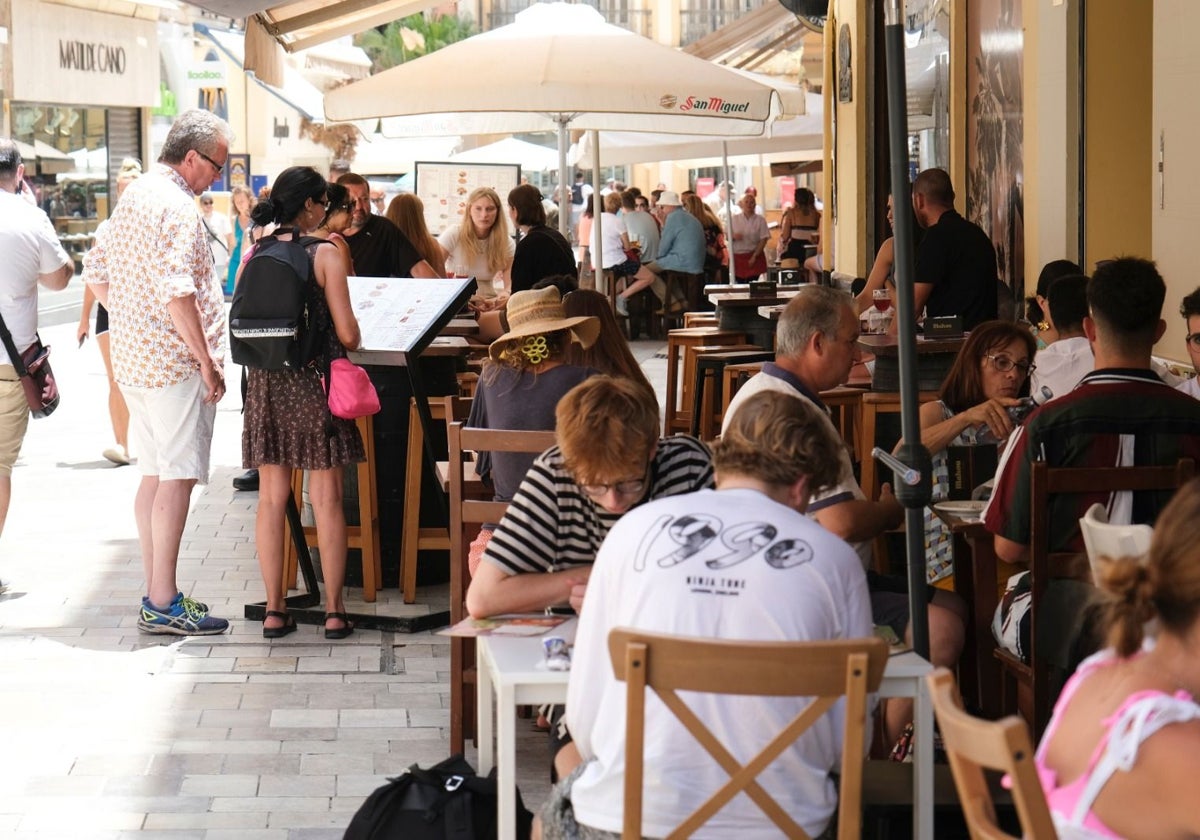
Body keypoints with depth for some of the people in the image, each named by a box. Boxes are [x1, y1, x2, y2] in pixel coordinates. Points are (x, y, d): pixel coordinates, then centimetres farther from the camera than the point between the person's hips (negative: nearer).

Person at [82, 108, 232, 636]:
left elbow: (96, 272, 21)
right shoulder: (175, 206, -15)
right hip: (175, 362, -10)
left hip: (134, 359, 10)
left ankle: (155, 596, 18)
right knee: (178, 476, -7)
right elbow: (177, 291, -23)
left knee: (155, 473, 13)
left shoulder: (133, 197, 16)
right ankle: (163, 602, -6)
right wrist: (207, 362, -19)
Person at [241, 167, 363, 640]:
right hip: (314, 383, -4)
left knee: (271, 498, 8)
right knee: (327, 499, 4)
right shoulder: (325, 256, -9)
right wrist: (351, 344, 11)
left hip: (264, 384, 4)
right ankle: (334, 610, 7)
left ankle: (274, 610, 10)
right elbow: (347, 333, -11)